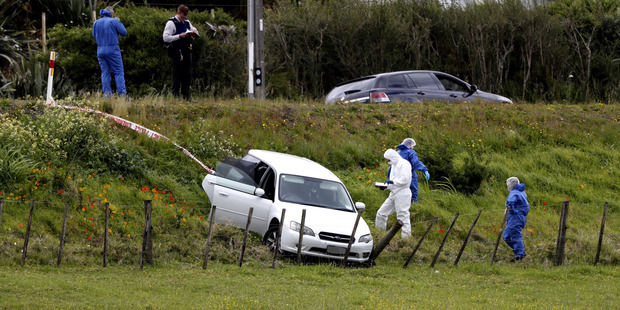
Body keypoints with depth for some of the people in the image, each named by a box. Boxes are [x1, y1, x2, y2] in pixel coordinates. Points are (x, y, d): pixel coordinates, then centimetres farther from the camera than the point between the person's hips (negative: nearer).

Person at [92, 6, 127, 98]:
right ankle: (122, 93, -8)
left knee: (105, 73, 8)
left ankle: (107, 94, 1)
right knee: (119, 73, 0)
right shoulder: (114, 21, -7)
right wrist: (119, 23, 13)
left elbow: (94, 35, 18)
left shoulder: (96, 23, 5)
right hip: (113, 50, -4)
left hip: (100, 51, 4)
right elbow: (124, 33, -1)